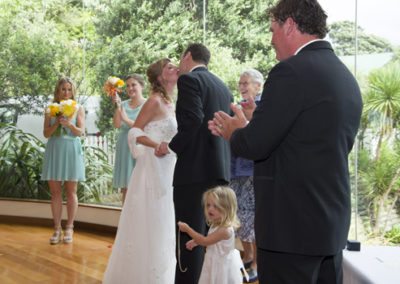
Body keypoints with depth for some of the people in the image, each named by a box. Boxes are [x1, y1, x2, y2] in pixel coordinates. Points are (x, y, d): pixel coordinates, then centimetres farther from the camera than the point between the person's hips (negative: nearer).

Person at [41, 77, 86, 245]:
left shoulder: (78, 109, 5)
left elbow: (81, 132, -3)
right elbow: (46, 133, 4)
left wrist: (69, 124, -22)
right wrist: (56, 124, -14)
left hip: (71, 150, -1)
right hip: (54, 150, 2)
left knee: (71, 191, -1)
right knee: (55, 191, 1)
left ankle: (69, 228, 6)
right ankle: (57, 229, 7)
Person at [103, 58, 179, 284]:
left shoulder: (170, 103, 13)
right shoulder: (155, 100, -11)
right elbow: (134, 131, -16)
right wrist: (155, 146, -29)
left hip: (168, 170, 9)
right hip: (153, 169, -9)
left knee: (163, 225, 14)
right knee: (149, 224, -2)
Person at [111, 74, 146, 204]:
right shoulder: (124, 104, 10)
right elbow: (117, 124, -2)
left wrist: (127, 120, -17)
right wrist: (117, 106, -12)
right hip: (124, 149, 4)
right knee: (125, 188, 7)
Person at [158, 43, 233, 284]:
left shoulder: (189, 80, -7)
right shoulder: (223, 86, 18)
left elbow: (193, 120, -20)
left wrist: (172, 146, -9)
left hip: (195, 169, -8)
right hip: (219, 170, 8)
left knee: (190, 236, -5)